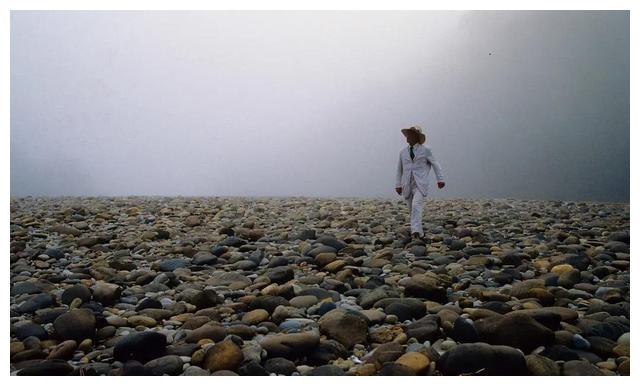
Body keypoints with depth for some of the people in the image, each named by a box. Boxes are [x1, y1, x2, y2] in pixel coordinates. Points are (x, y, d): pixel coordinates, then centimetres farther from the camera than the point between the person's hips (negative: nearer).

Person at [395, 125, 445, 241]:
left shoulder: (425, 150, 2)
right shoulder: (403, 152, 12)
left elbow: (435, 164, 6)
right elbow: (400, 169, 16)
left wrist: (440, 179, 0)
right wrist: (398, 185, 10)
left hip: (420, 185, -4)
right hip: (407, 185, 4)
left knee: (416, 206, -25)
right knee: (412, 210, 8)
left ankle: (415, 231, -33)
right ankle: (420, 234, 25)